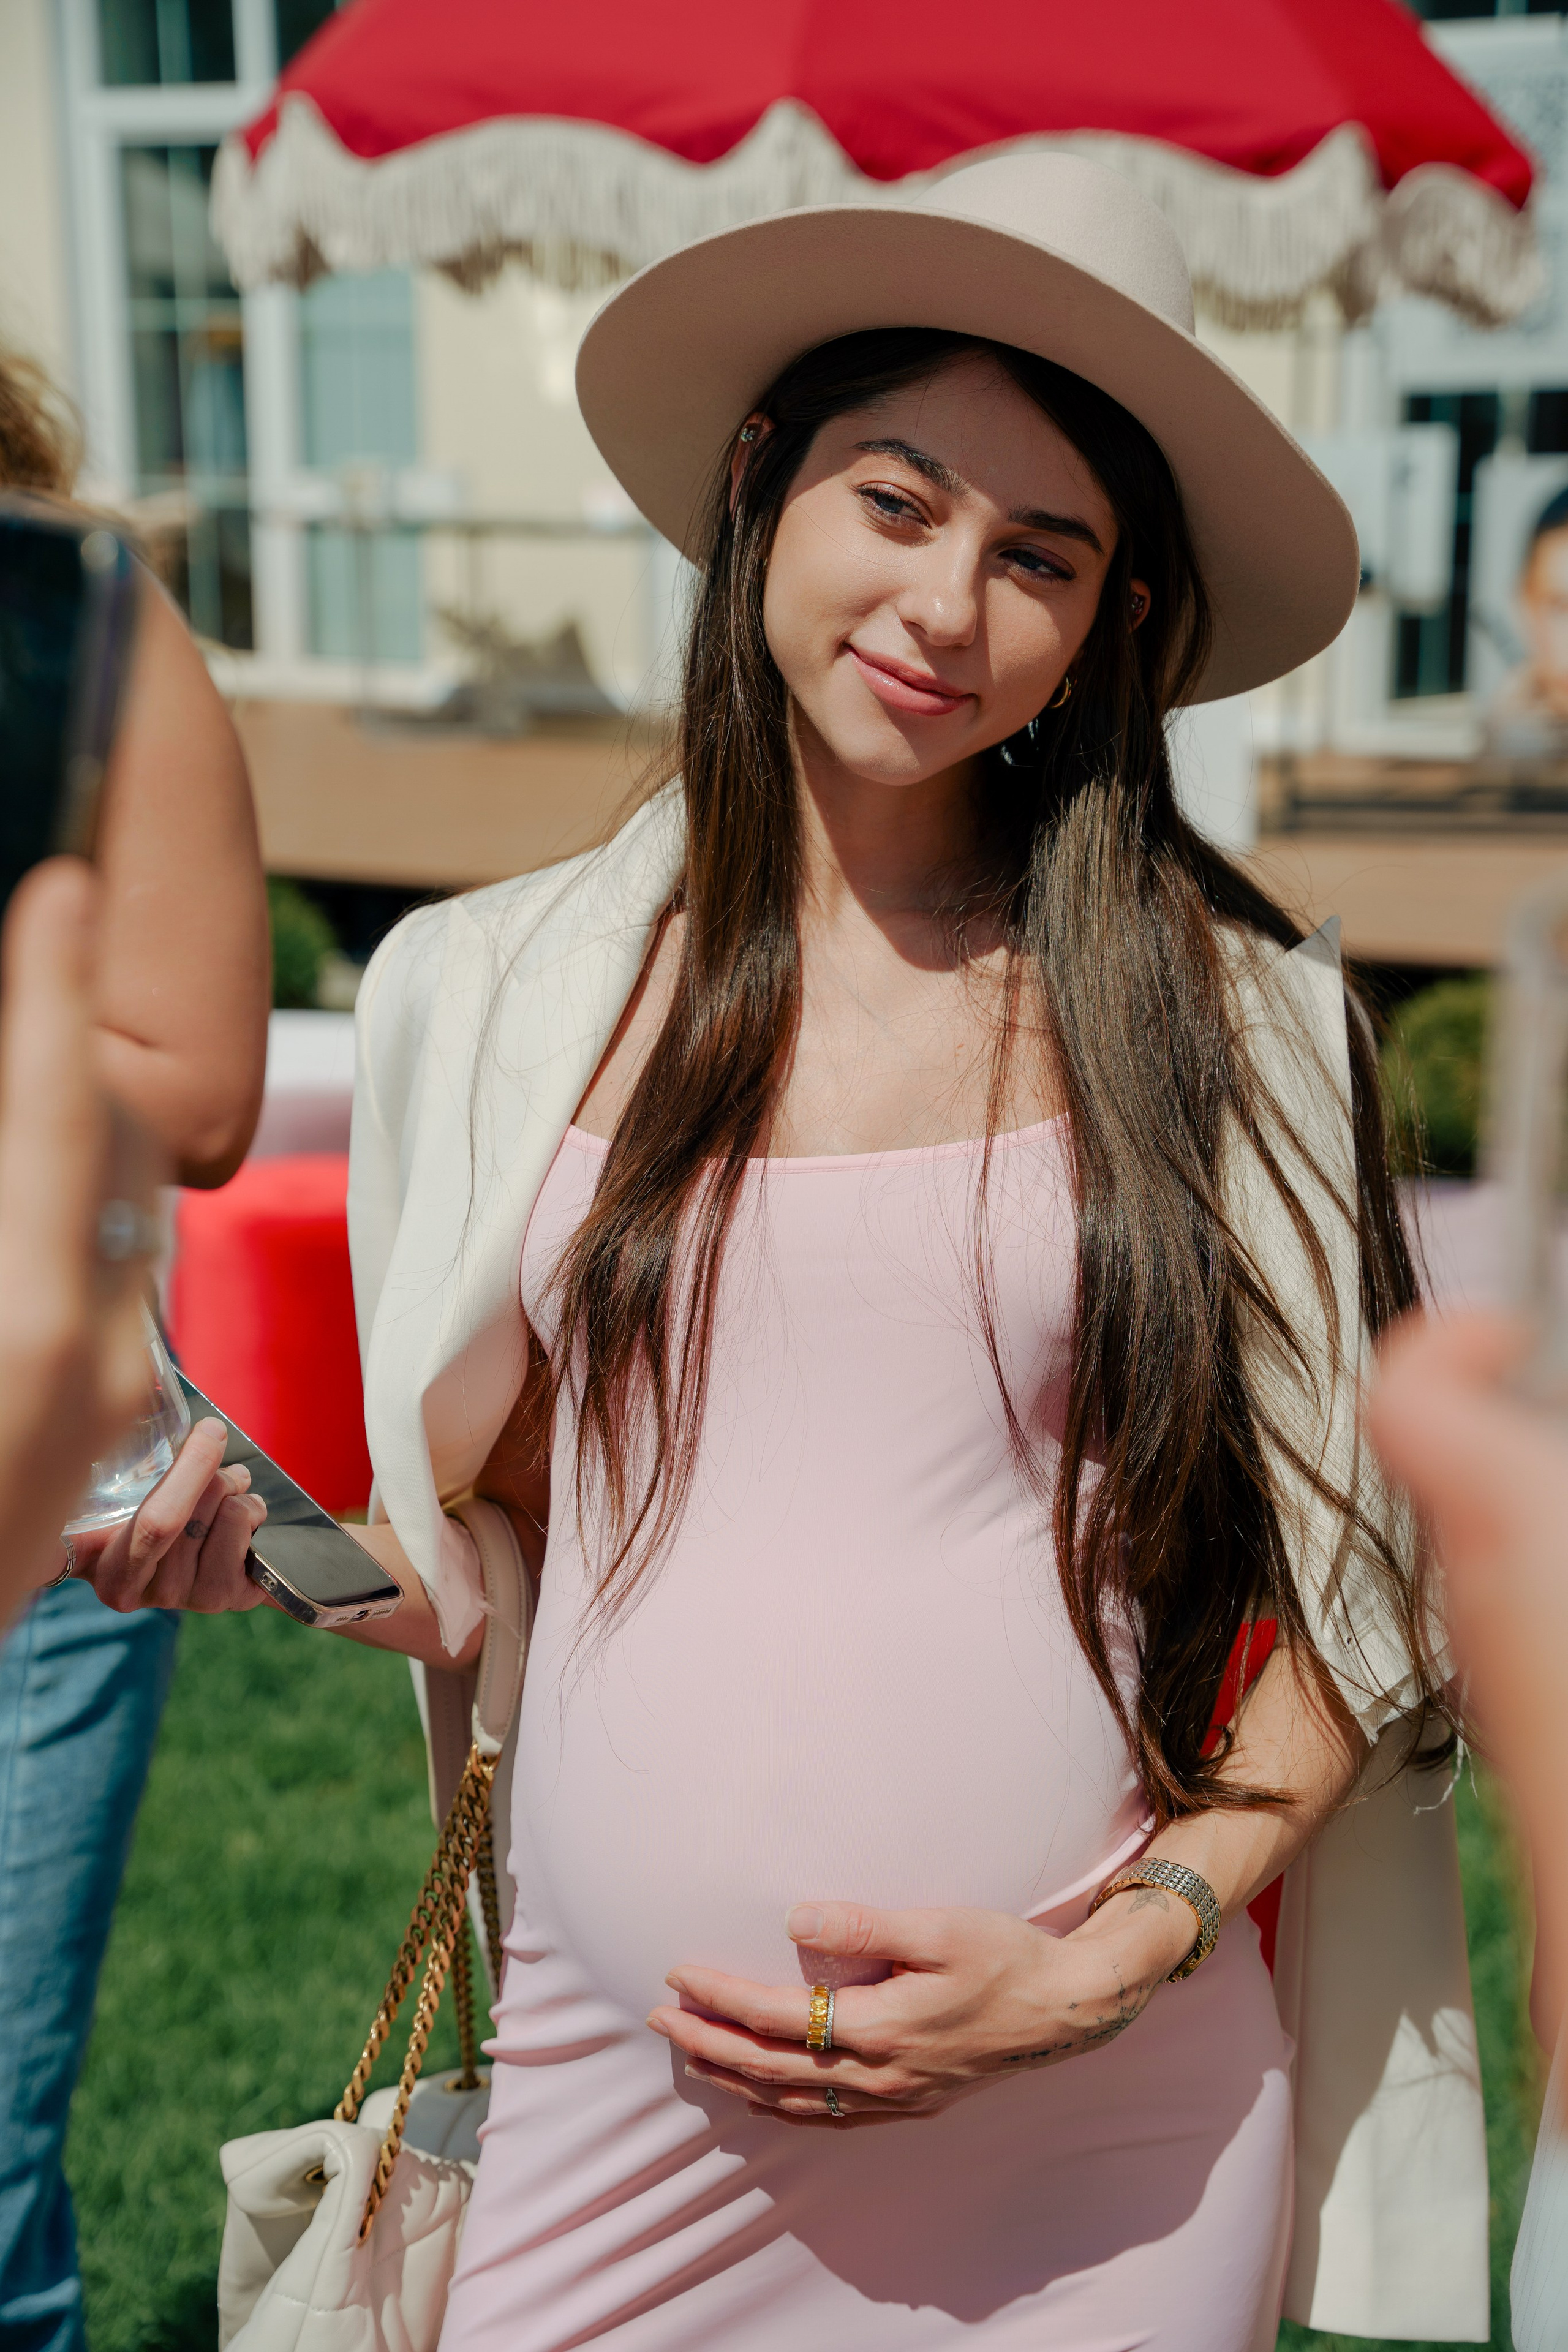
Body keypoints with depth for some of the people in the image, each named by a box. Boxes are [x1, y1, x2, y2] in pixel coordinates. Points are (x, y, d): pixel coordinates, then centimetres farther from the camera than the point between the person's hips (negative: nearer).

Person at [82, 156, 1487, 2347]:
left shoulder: (1227, 1013, -4)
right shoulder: (492, 994, 2)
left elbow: (1349, 1594, 0)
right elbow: (488, 1543, 10)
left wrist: (1114, 1960, -10)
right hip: (618, 2088, 2)